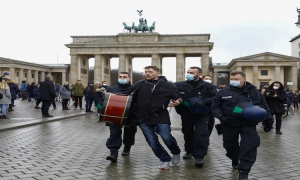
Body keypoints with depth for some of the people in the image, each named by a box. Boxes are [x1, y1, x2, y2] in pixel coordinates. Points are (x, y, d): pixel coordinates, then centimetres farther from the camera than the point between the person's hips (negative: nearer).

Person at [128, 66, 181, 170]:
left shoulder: (168, 85, 3)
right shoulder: (139, 85, 7)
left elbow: (177, 98, 6)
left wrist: (177, 102, -14)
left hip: (161, 117, -2)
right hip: (143, 118, 3)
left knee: (167, 137, -16)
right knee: (152, 141, 2)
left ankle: (176, 153, 17)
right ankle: (165, 160, 22)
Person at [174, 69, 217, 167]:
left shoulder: (208, 86, -9)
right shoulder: (179, 85, -7)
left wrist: (204, 102, -30)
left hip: (202, 115, -2)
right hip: (186, 114, 3)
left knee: (201, 134, -13)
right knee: (188, 133, 17)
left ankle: (199, 156, -4)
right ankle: (189, 151, 39)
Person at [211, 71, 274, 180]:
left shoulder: (254, 92, 2)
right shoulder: (223, 92, -2)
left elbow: (264, 107, 12)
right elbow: (215, 106, 3)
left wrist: (269, 121, 11)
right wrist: (221, 117, -13)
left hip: (249, 124, 0)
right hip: (229, 124, 1)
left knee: (250, 146, -11)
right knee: (230, 145, 15)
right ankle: (235, 160, 48)